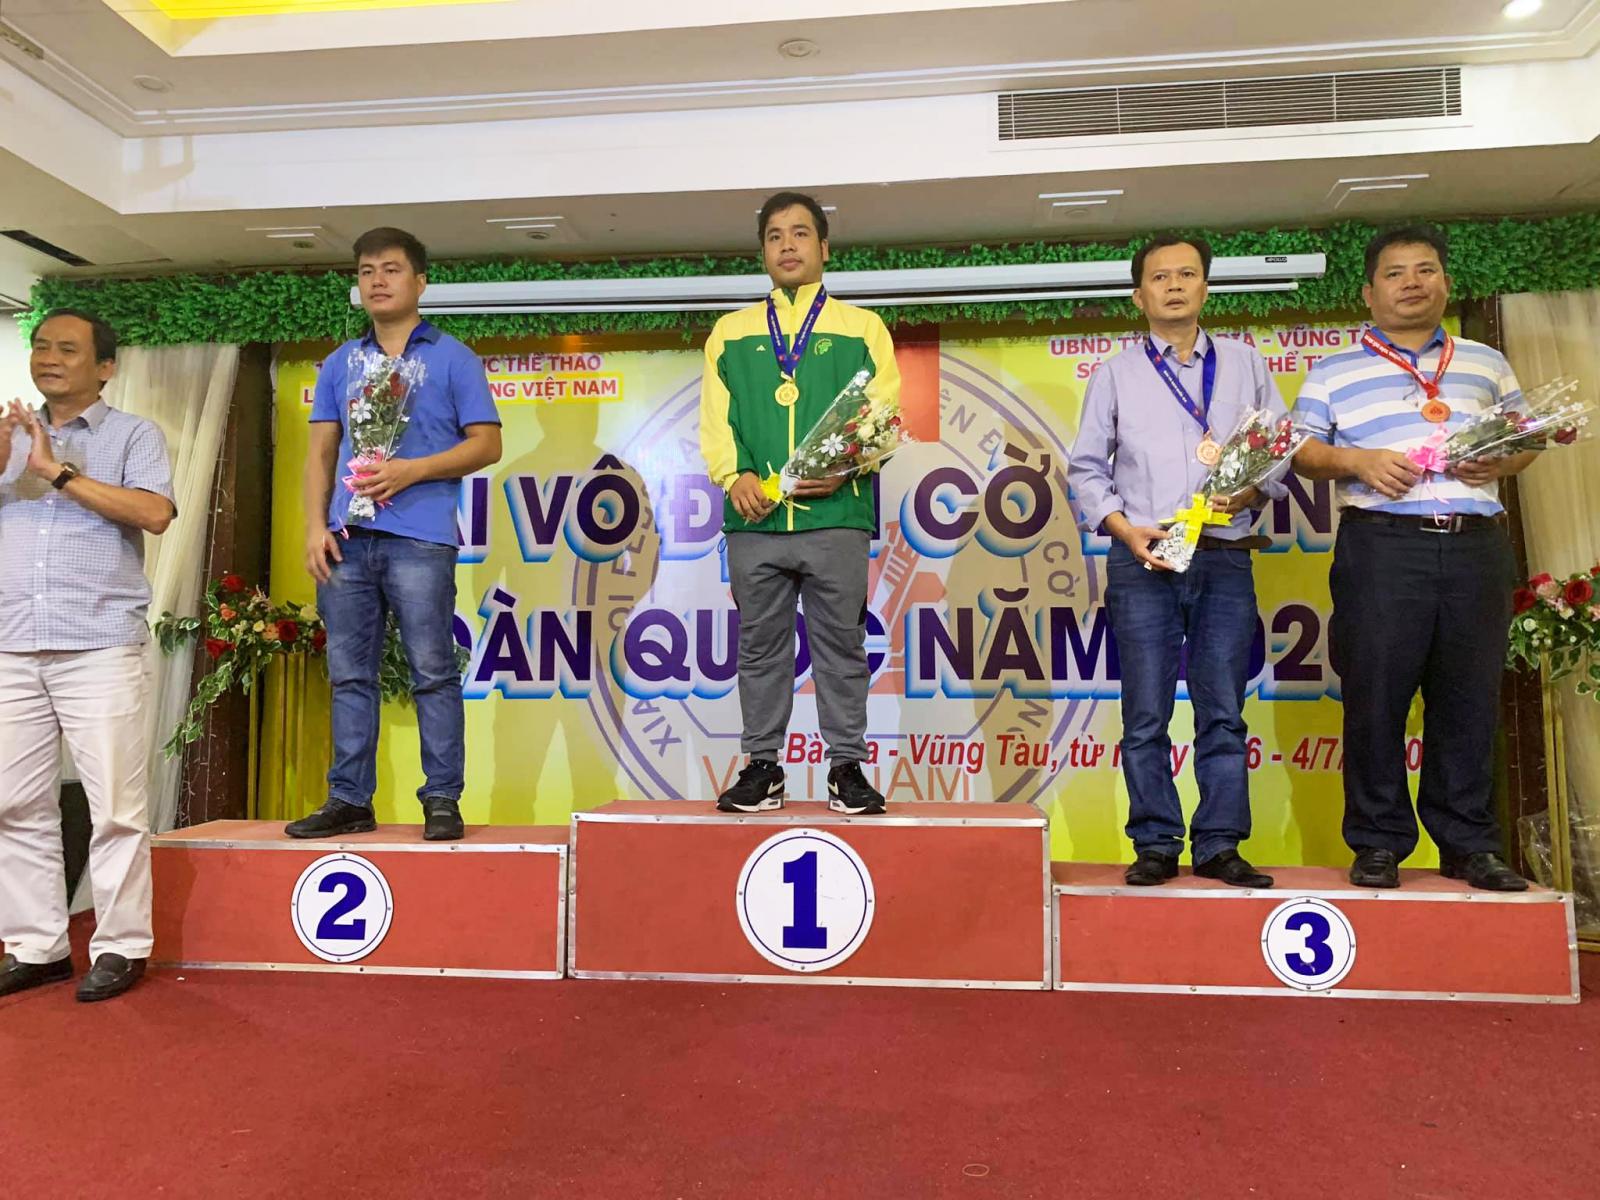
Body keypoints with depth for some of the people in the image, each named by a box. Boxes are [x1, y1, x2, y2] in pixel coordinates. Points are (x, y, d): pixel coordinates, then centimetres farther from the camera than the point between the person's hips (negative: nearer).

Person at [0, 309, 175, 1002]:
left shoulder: (133, 434, 7)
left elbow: (155, 513, -10)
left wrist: (59, 470, -10)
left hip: (102, 648, -4)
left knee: (116, 806, -3)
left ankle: (120, 947, 6)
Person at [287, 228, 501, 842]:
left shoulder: (453, 358, 6)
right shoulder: (340, 364, 19)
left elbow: (486, 444, 0)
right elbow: (320, 452, 17)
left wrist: (411, 471, -11)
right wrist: (315, 526, 4)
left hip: (419, 537, -5)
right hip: (347, 537, 5)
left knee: (432, 672, -4)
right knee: (350, 674, 7)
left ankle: (443, 801, 2)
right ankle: (349, 800, 15)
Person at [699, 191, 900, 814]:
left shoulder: (862, 328, 12)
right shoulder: (731, 331, 16)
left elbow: (884, 415, 3)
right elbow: (715, 418, 9)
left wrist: (845, 469, -15)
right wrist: (734, 475, -10)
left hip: (837, 516, -1)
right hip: (754, 519, 2)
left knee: (841, 645, 3)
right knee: (760, 647, 6)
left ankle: (847, 767, 12)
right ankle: (762, 766, 16)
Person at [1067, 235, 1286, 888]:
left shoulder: (1245, 363, 15)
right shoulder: (1114, 374, 12)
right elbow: (1086, 467, 8)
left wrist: (1254, 492, -8)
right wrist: (1124, 528, -7)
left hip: (1225, 559, 1)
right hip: (1142, 560, -1)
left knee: (1223, 712, 2)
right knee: (1146, 715, 0)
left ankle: (1218, 845, 10)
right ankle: (1156, 845, 8)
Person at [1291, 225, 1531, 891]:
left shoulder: (1486, 364, 20)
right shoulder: (1333, 372, 11)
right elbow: (1302, 453, 6)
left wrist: (1501, 463, -2)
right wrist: (1355, 461, -13)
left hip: (1477, 545, 3)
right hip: (1381, 544, -3)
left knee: (1470, 699, 5)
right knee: (1375, 698, -4)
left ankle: (1469, 844, 16)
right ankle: (1379, 844, 7)